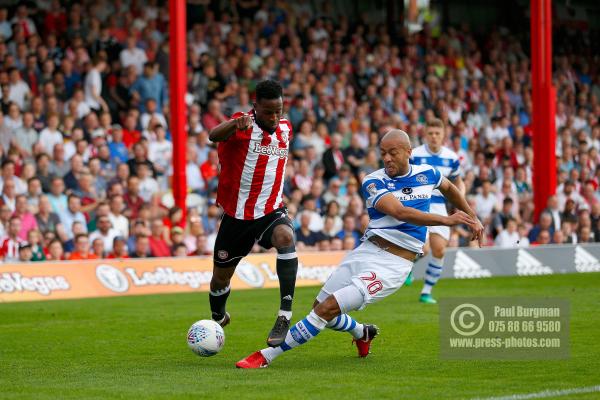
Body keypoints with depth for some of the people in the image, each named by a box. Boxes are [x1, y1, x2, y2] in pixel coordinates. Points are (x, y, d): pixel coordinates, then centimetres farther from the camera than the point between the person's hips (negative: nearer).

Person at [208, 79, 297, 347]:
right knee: (221, 277, 13)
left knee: (285, 237, -33)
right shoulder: (242, 125, -14)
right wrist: (236, 124, -60)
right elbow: (214, 136, -39)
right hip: (236, 215, -1)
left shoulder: (285, 129, 4)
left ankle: (285, 316, -34)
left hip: (271, 211, 1)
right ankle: (218, 319, 48)